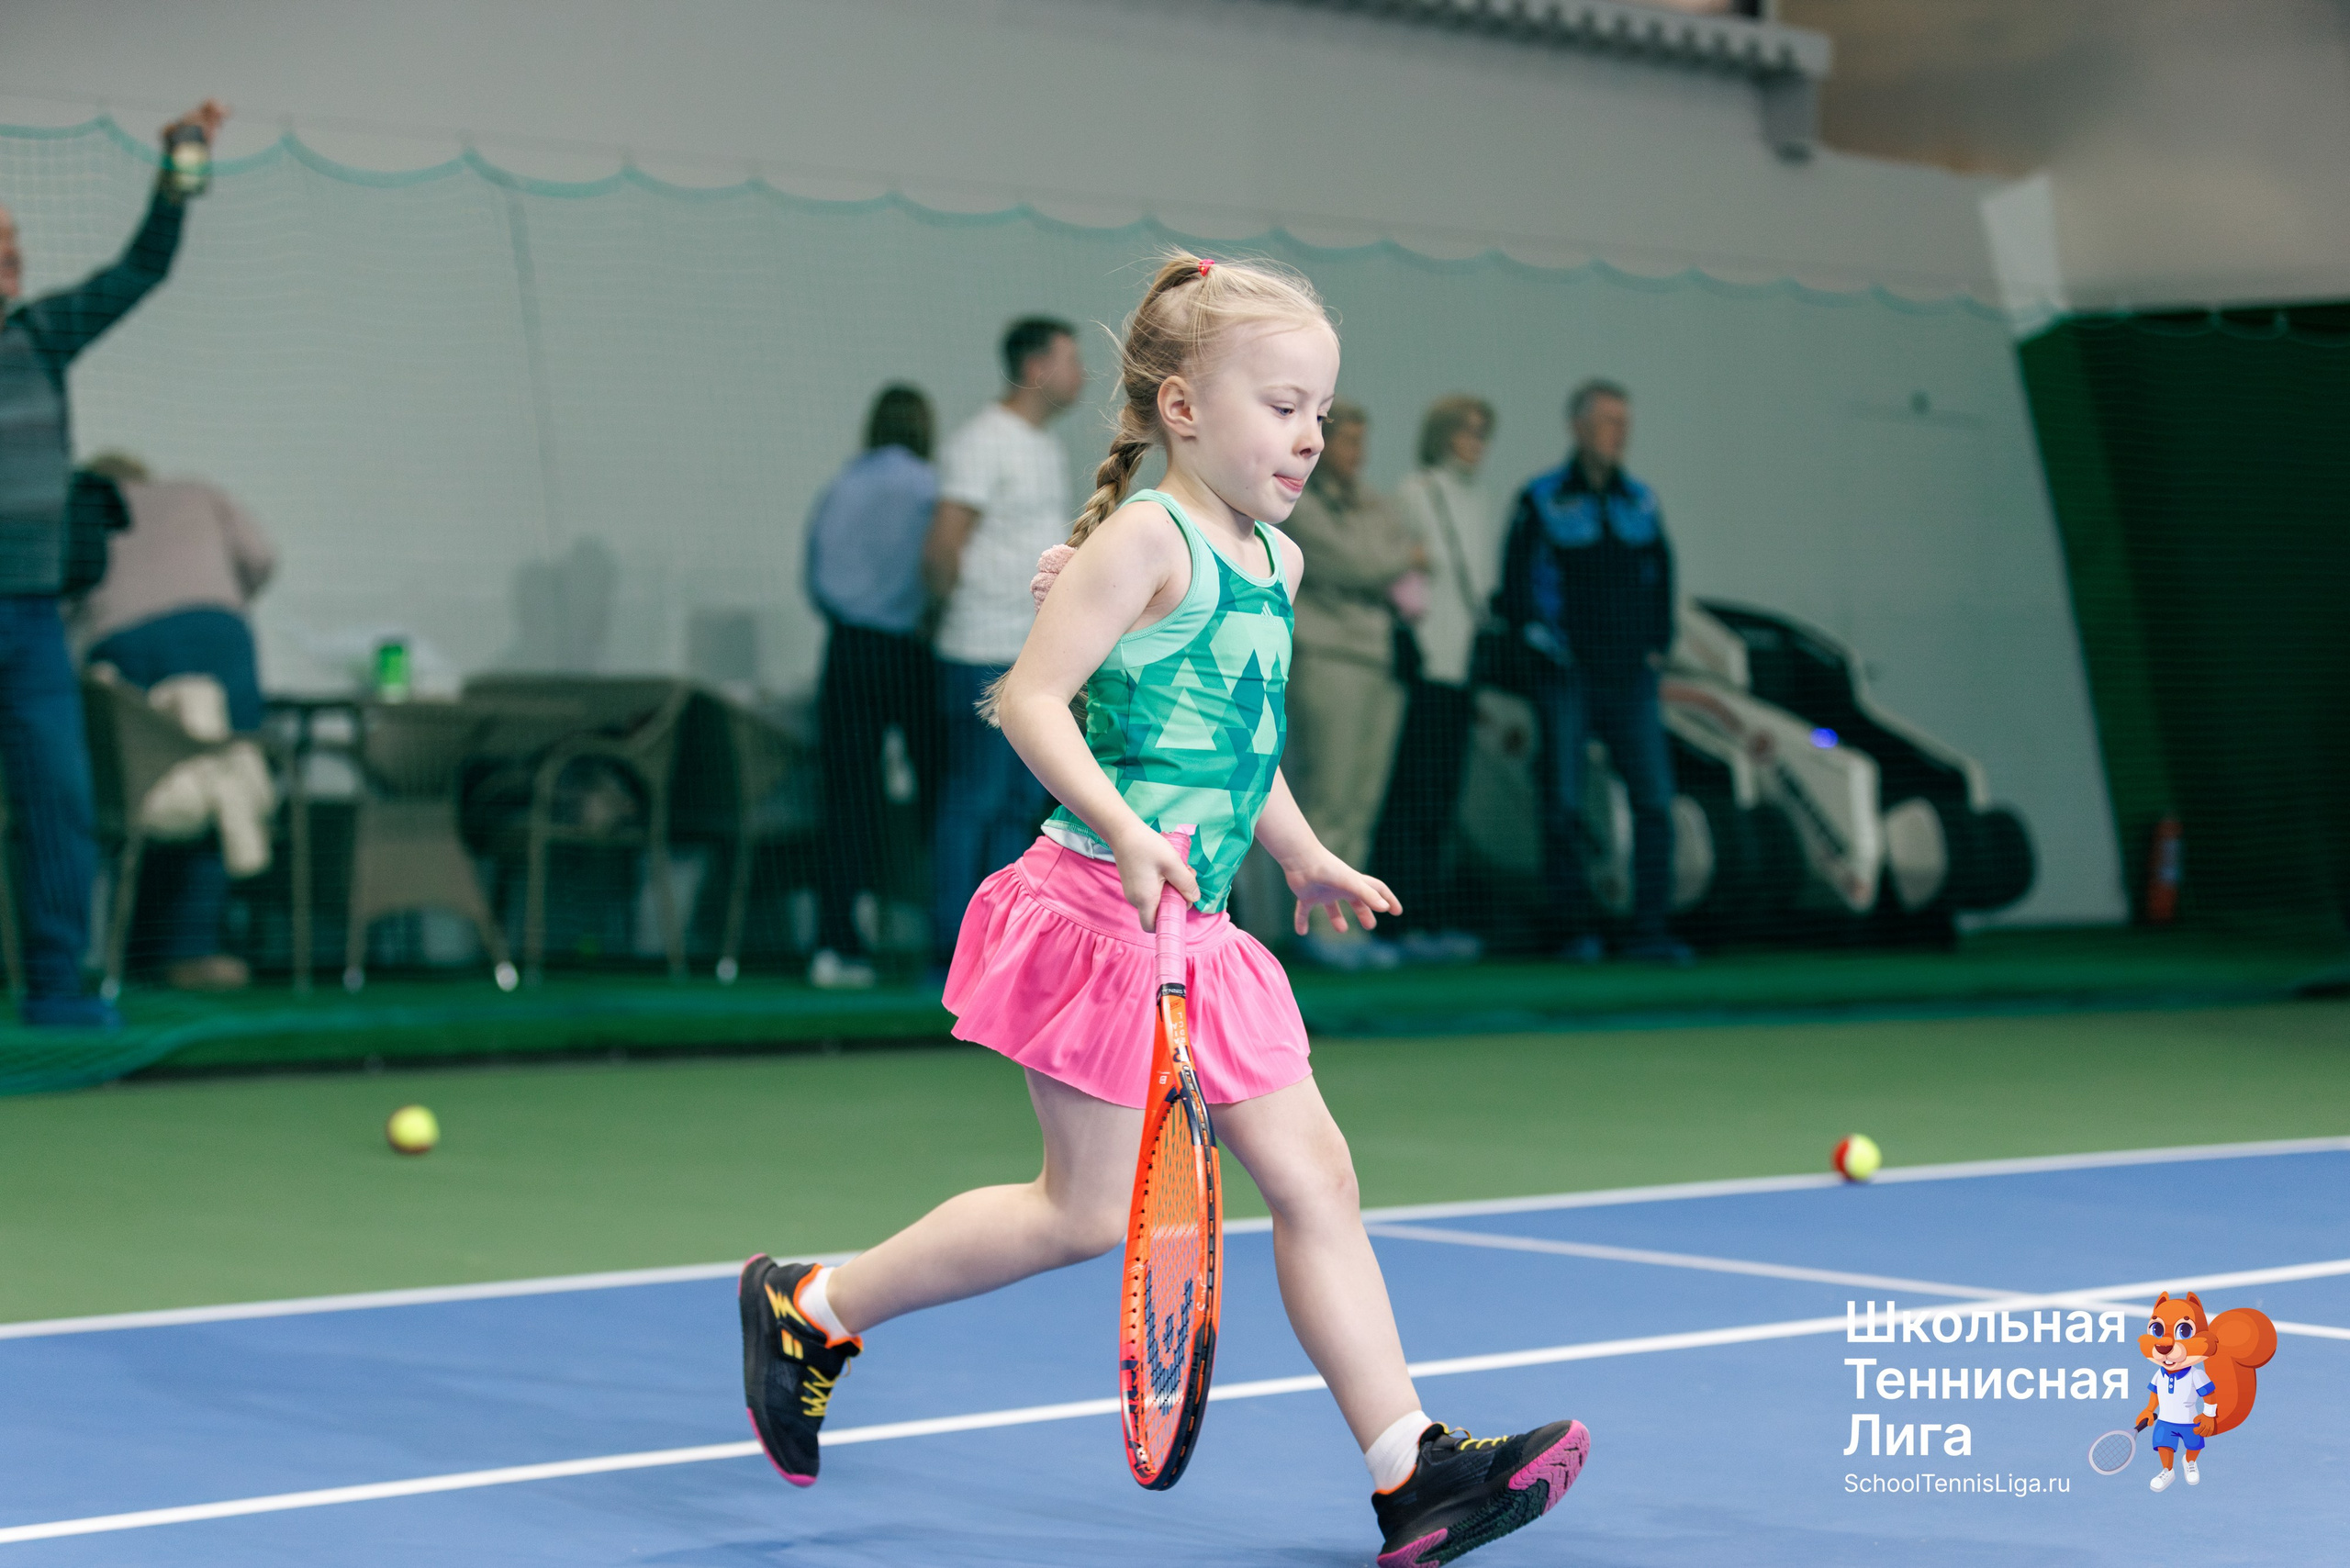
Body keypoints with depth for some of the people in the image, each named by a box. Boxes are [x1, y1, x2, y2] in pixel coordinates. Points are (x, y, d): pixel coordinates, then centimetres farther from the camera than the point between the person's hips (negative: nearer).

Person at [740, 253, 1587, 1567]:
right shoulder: (1148, 538, -13)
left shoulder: (1277, 562, 15)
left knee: (1314, 1172, 2)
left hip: (1198, 932, 9)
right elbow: (1032, 700, -18)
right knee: (1089, 1207, -1)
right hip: (1103, 915, -9)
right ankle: (811, 1309, 16)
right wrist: (1126, 832, -28)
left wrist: (1306, 858, 30)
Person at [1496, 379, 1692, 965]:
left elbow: (1661, 576, 20)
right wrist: (1536, 633, -11)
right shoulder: (1541, 501, 1)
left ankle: (1650, 929, -3)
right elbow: (1514, 586, 2)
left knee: (1655, 799, -6)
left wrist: (1658, 643, 10)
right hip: (1566, 677, -3)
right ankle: (1578, 932, 5)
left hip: (1631, 677, 3)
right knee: (1563, 807, -2)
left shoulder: (1640, 501, 13)